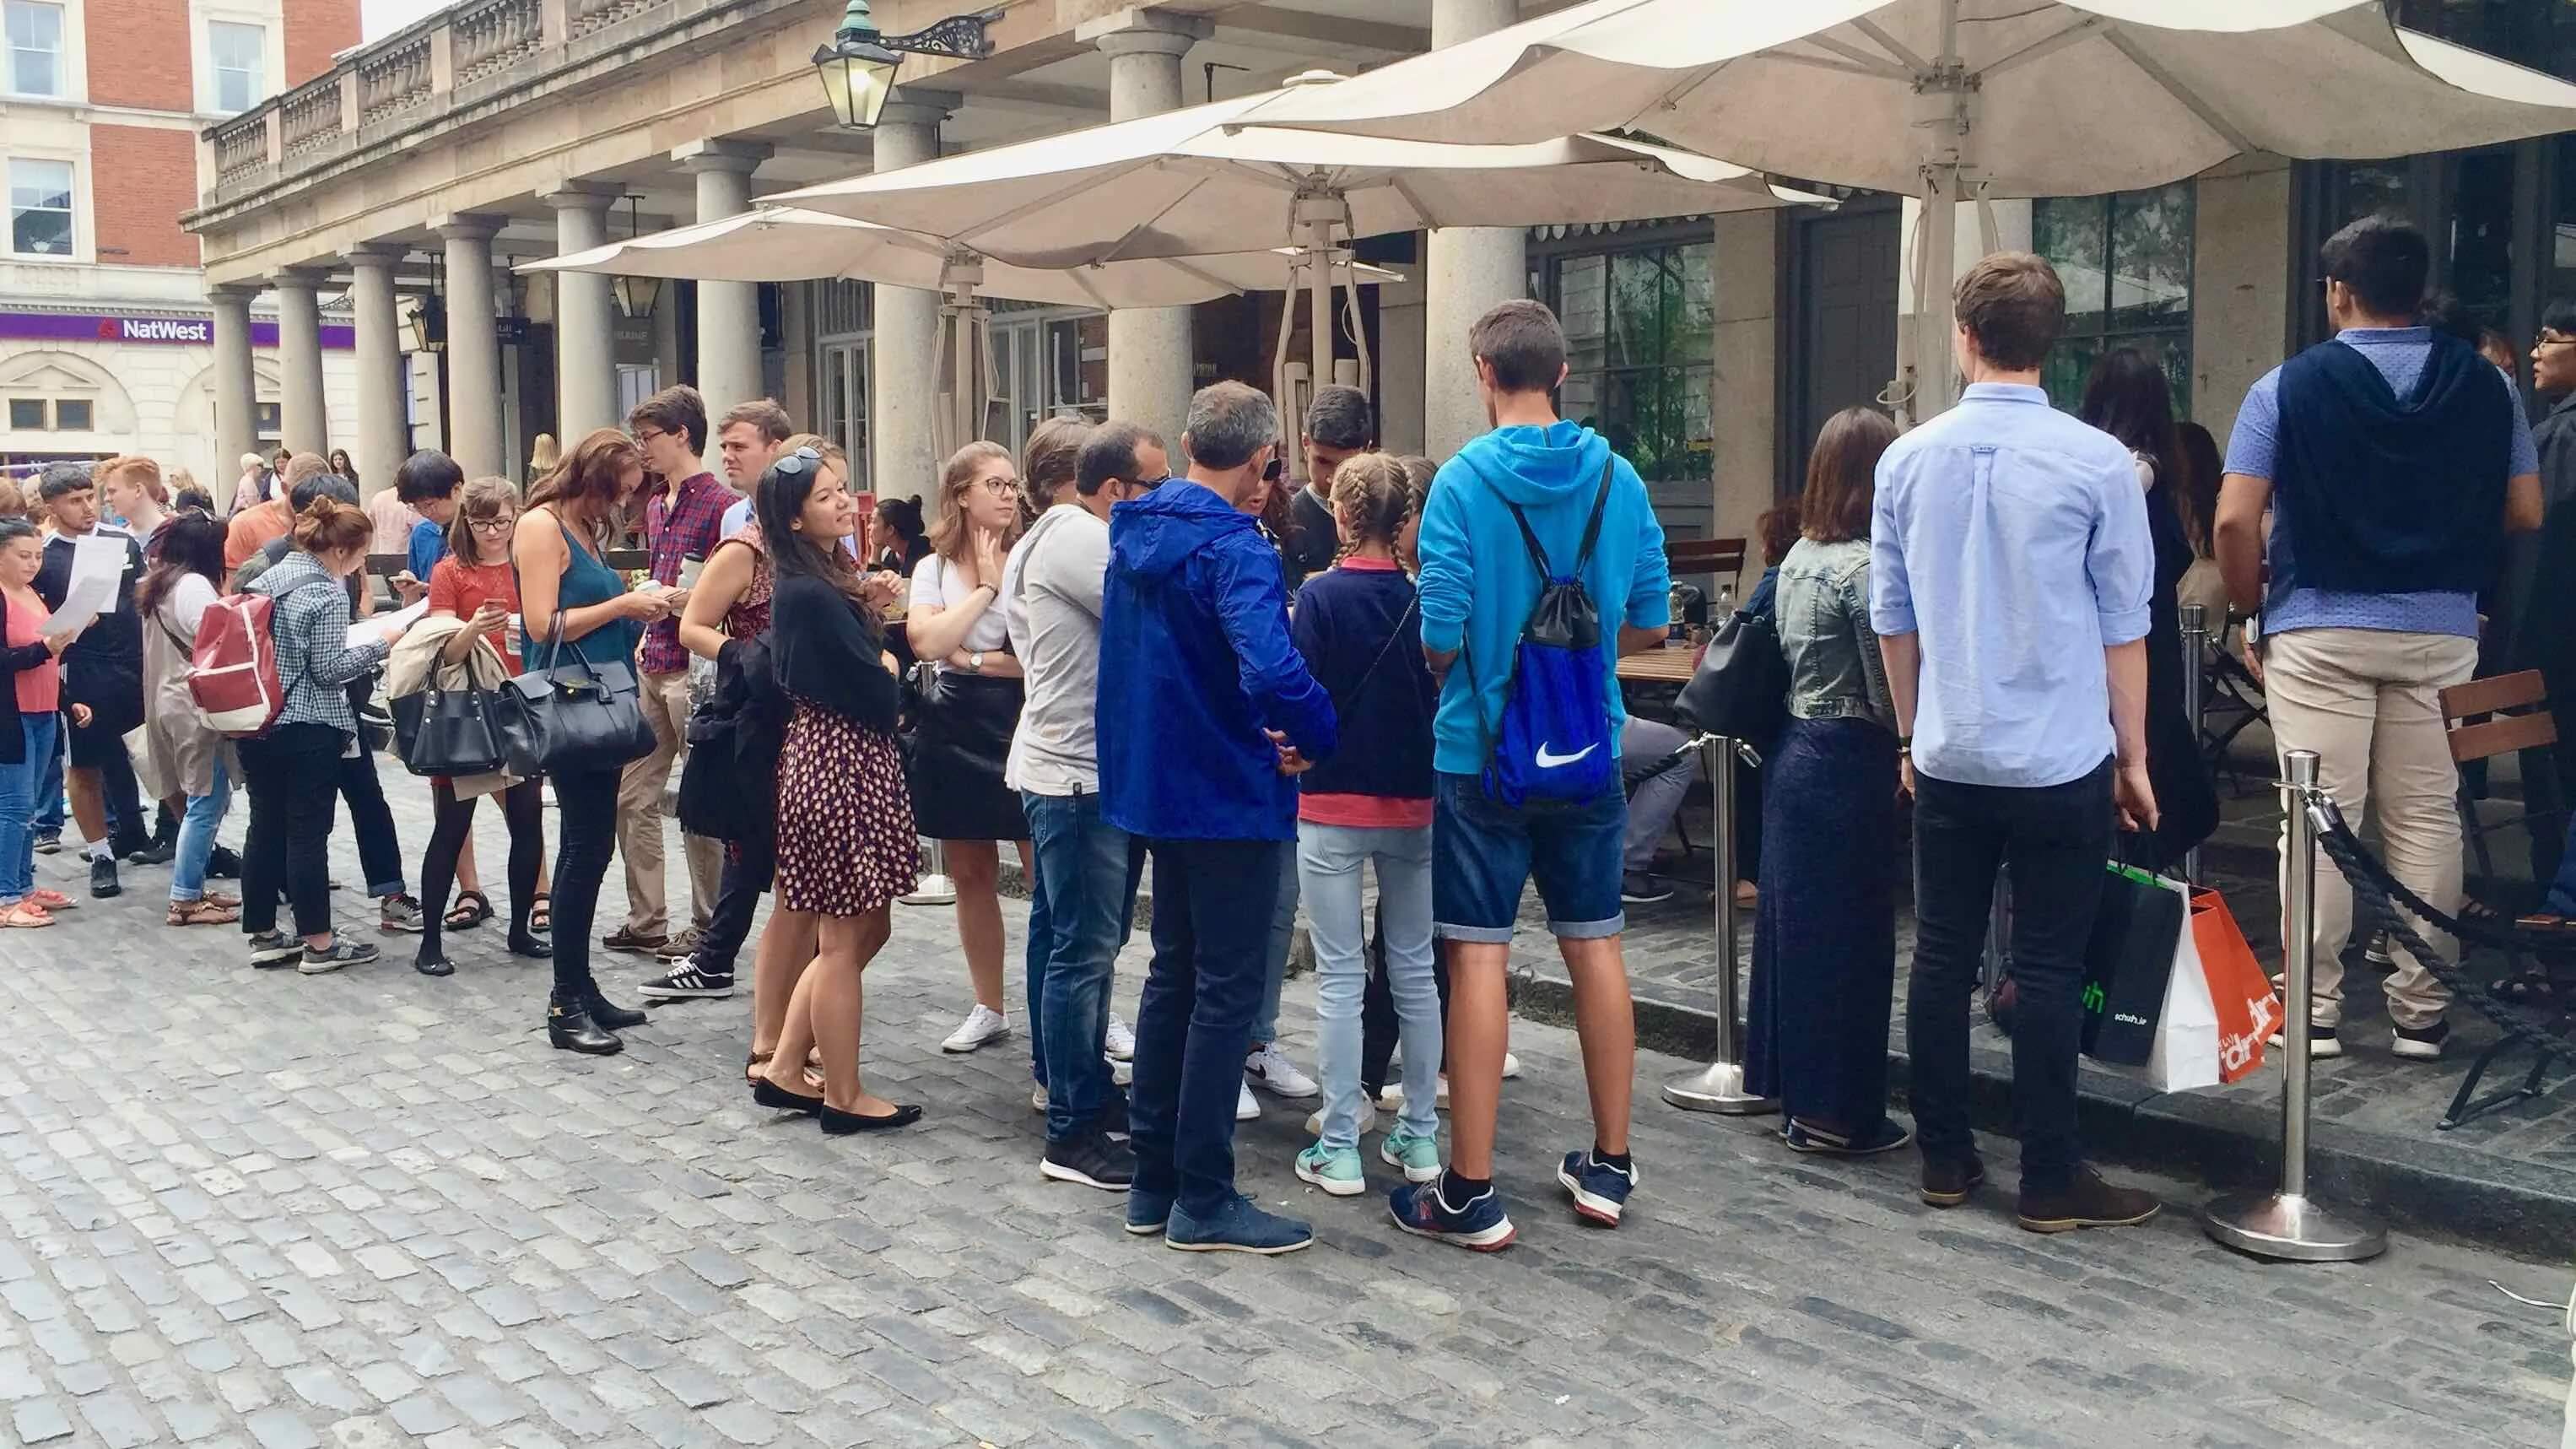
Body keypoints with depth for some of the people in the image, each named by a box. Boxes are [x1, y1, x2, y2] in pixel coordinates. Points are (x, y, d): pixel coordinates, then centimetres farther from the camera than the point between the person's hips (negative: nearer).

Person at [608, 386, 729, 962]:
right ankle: (646, 922, 20)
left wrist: (681, 601, -22)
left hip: (694, 671, -9)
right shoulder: (655, 506, 17)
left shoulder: (720, 504, -10)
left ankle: (707, 927, 9)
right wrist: (643, 636, 17)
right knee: (632, 796, 10)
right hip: (651, 666, 9)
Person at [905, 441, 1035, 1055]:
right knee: (970, 874, 12)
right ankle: (989, 1008, 25)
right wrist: (986, 587, -10)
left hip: (1021, 725, -4)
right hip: (957, 730, 4)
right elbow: (928, 642, -11)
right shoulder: (935, 568, 6)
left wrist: (974, 660, -11)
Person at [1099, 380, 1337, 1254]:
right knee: (1227, 991, 1)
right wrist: (1318, 741, -20)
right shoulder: (1233, 547, -21)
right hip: (1229, 792, -8)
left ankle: (1153, 1179, 23)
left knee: (1173, 972, 17)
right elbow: (1271, 667, -36)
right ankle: (1203, 1203, 7)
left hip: (1151, 782, 8)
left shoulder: (1135, 534, 7)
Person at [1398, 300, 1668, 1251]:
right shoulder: (1617, 476, 1)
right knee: (1596, 944, 13)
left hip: (1482, 750, -4)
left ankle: (1471, 1195, 5)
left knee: (1478, 957, 0)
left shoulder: (1465, 479, -11)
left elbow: (1439, 633, -15)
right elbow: (1651, 622, 6)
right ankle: (1608, 1168, 23)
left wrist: (1442, 669, 7)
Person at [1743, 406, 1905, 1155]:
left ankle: (1796, 1091, 26)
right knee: (1849, 937, 0)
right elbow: (1888, 695, -17)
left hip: (1794, 753, 9)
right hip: (1848, 765, -9)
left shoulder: (1799, 556, 9)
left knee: (1795, 922, 15)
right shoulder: (1864, 567, -17)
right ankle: (1838, 1115, 8)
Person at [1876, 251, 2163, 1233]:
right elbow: (2122, 627, -3)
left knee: (1941, 957, 11)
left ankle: (1944, 1160, 19)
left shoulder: (1908, 460, 1)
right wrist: (2133, 758, 6)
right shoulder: (2096, 463, -9)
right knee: (2046, 969, 3)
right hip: (2061, 761, -3)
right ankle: (2050, 1180, 10)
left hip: (1947, 757, 3)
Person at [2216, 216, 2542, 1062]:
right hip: (2441, 630, 3)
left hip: (2319, 629, -2)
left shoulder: (2290, 387, -5)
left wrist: (2254, 612, 4)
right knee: (2426, 821, 8)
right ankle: (2421, 1013, 14)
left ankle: (2314, 1011, 5)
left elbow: (2235, 522, -10)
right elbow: (2524, 513, 6)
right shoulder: (2485, 385, 4)